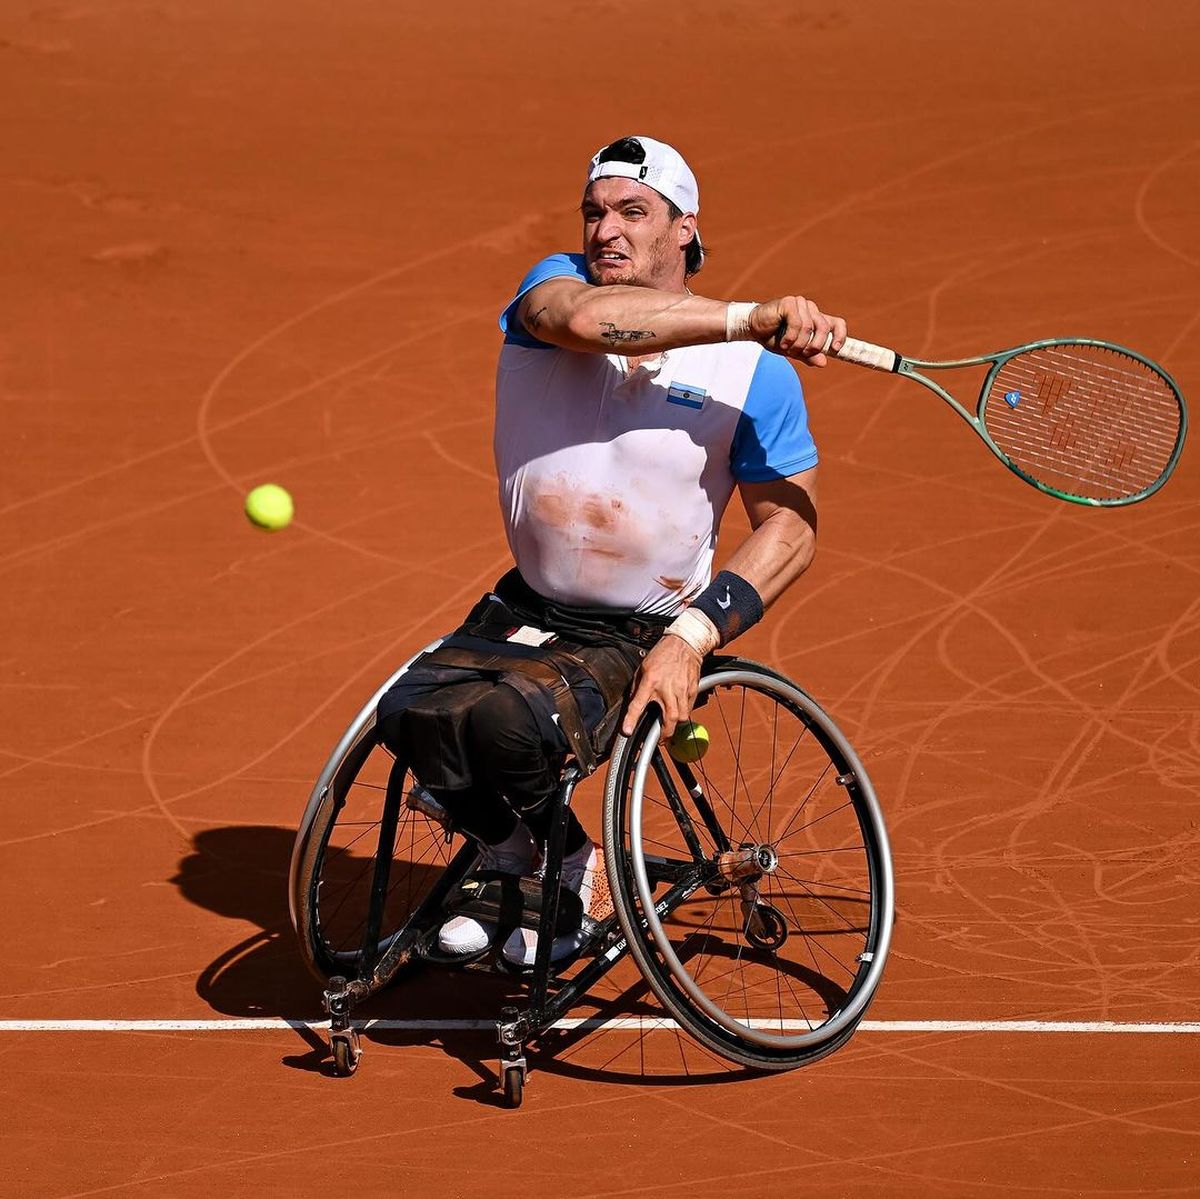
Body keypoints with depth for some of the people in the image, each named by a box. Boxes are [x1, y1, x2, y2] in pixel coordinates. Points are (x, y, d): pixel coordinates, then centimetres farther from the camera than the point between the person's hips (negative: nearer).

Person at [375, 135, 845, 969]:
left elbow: (792, 525, -6)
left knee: (507, 719, -32)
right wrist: (747, 319, -35)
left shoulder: (755, 372, -7)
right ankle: (512, 852, 6)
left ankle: (572, 868, 0)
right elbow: (584, 318, -28)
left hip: (638, 643, -3)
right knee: (415, 711, -25)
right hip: (526, 611, 3)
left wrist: (691, 637, -19)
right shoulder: (557, 284, -3)